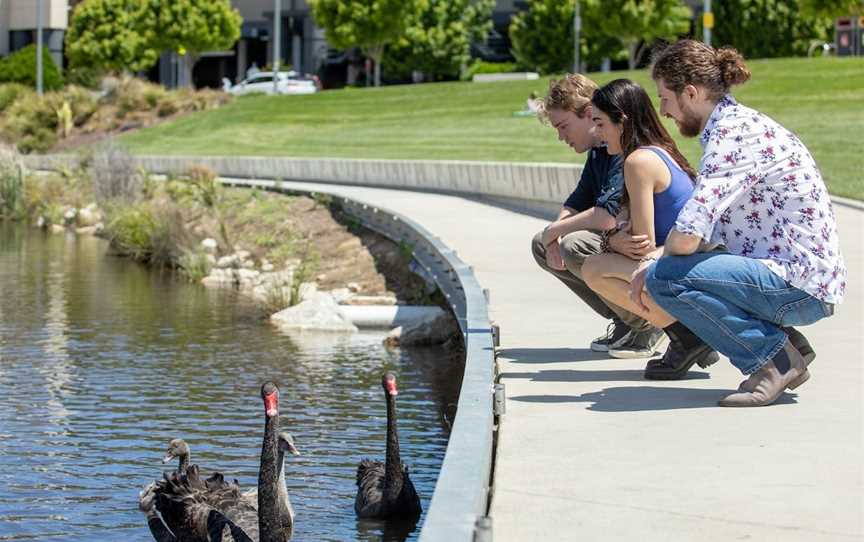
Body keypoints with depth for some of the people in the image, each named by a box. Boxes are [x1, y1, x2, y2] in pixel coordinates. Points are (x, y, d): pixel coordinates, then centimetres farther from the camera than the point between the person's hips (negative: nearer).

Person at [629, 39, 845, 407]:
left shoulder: (733, 132, -17)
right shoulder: (733, 124, 15)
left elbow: (687, 237, -25)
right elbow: (706, 232, 21)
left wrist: (657, 266, -3)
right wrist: (652, 264, 6)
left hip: (801, 286, -11)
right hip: (798, 280, 11)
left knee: (664, 278, -20)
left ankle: (774, 359, -9)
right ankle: (787, 346, 14)